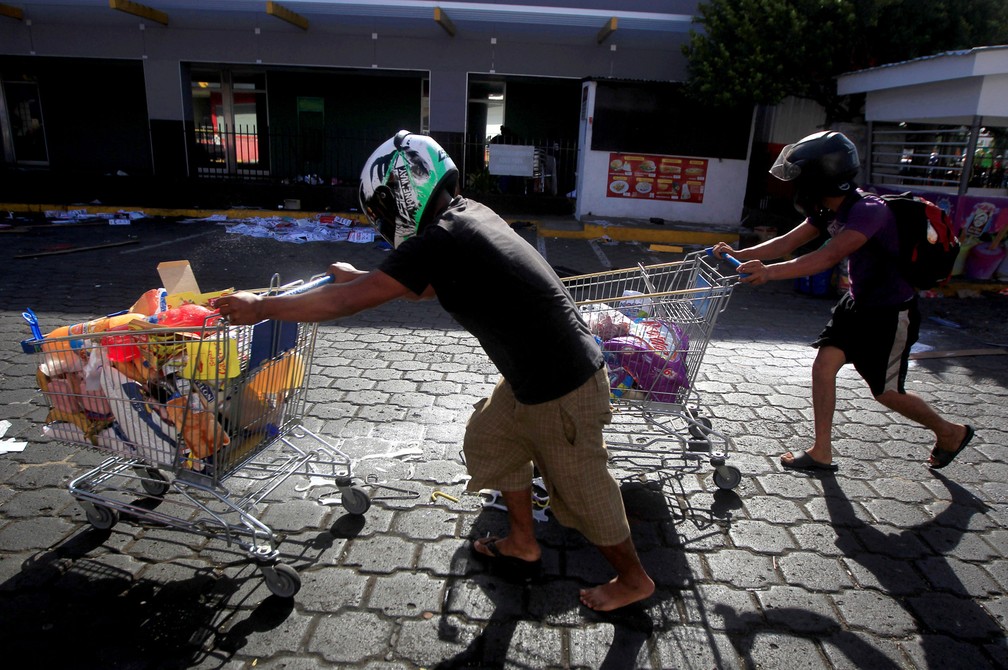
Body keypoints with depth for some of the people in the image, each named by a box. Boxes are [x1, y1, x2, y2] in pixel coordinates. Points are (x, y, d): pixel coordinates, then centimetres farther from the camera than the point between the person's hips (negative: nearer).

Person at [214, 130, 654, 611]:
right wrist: (360, 277, 25)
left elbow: (347, 303, -17)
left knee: (582, 491, 10)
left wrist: (260, 308, -5)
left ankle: (633, 579, 35)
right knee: (490, 441, 24)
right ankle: (522, 544, 41)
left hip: (562, 390, -9)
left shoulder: (439, 240, -23)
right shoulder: (467, 214, 5)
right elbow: (423, 286, 21)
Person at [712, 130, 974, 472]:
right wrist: (740, 255, -16)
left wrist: (770, 272, -51)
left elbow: (829, 256, -41)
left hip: (891, 312, -8)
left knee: (886, 392, 5)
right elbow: (788, 242, -4)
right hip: (858, 302, 8)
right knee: (824, 365, -2)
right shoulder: (829, 211, -2)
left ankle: (952, 432, 33)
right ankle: (821, 452, 9)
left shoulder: (869, 211, -28)